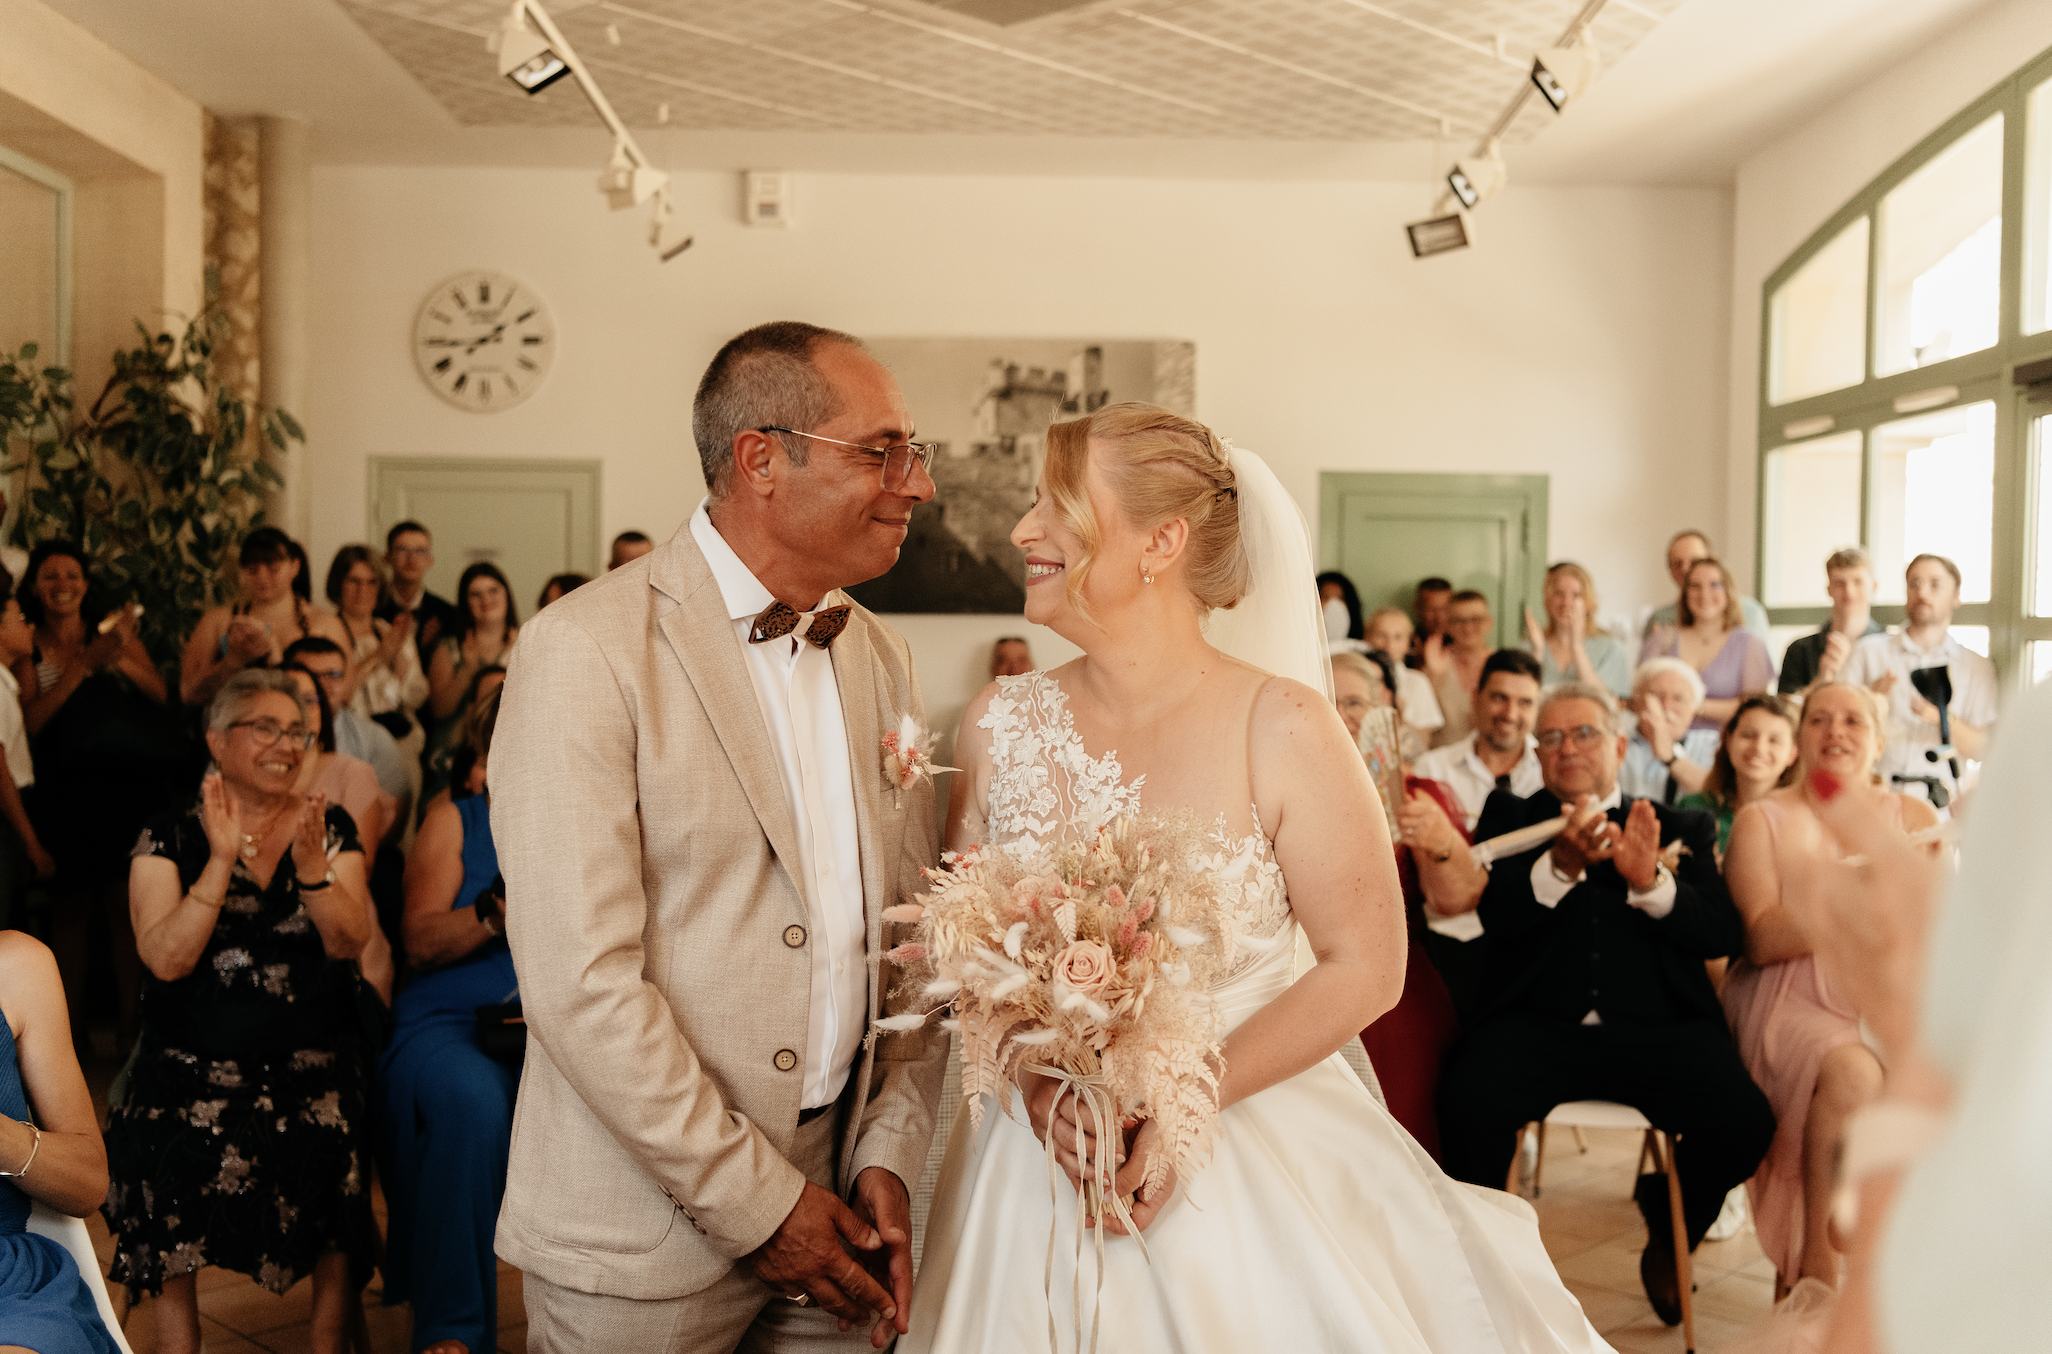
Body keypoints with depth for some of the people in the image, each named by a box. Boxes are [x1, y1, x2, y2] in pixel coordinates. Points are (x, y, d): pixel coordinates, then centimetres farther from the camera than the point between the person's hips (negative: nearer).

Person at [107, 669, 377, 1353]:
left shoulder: (331, 829, 8)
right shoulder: (169, 838, 4)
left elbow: (349, 943, -3)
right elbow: (167, 958, -9)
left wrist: (312, 867, -18)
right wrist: (223, 859, -17)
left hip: (311, 1058, 1)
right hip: (194, 1060, 0)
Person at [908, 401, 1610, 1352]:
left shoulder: (1281, 730, -13)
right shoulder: (1000, 726, -3)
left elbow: (1365, 968, -10)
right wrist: (1036, 1084, -15)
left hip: (1246, 1163, -2)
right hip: (1038, 1161, 3)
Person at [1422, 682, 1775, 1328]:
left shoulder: (1684, 828, 19)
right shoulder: (1510, 815, 17)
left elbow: (1724, 934, 5)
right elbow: (1497, 914, -1)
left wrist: (1650, 880, -13)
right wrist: (1562, 864, -18)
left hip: (1658, 1027, 2)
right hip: (1538, 1025, -1)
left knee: (1747, 1123, -23)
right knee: (1469, 1100, -31)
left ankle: (1668, 1230, 14)